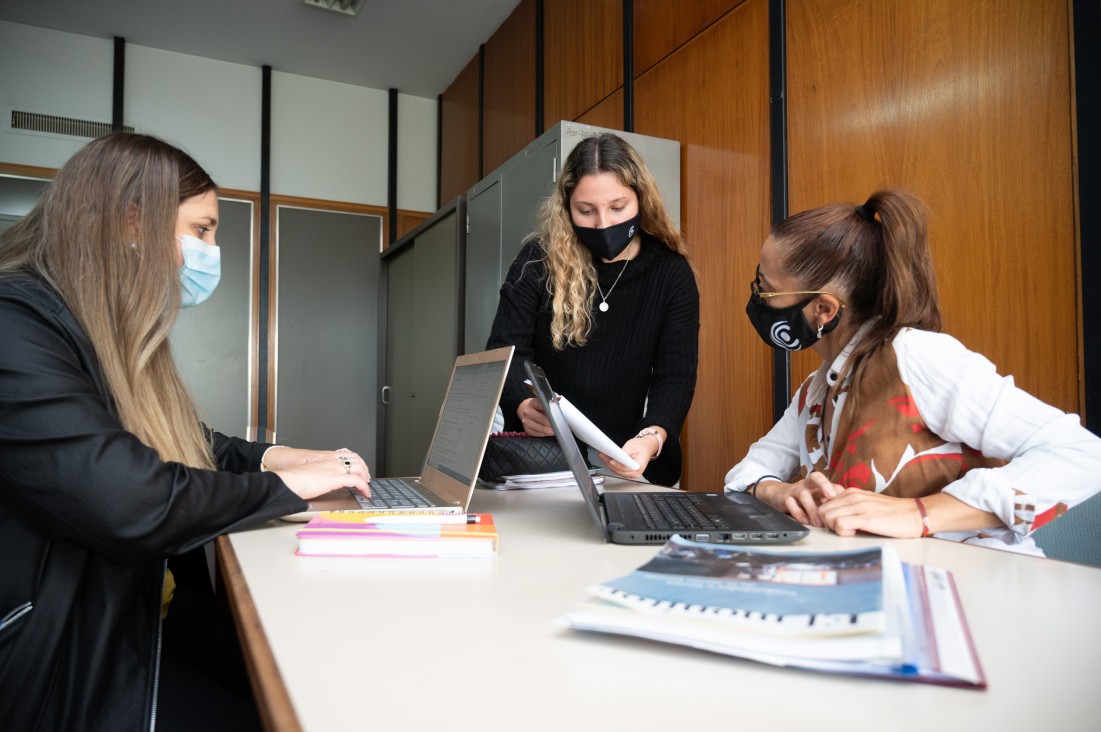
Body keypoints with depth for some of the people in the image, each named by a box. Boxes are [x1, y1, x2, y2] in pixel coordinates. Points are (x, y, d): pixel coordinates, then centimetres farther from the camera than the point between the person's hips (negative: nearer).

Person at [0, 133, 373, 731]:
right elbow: (128, 504, -29)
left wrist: (272, 456, 2)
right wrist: (284, 485, -14)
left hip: (143, 629, 8)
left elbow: (180, 442, 21)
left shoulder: (116, 338, 13)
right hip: (70, 676, -8)